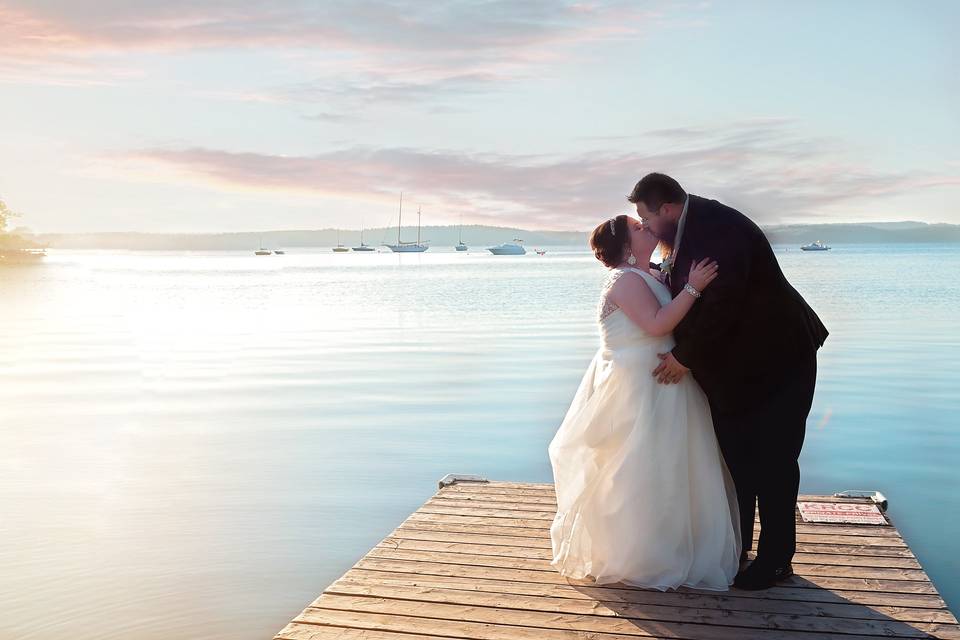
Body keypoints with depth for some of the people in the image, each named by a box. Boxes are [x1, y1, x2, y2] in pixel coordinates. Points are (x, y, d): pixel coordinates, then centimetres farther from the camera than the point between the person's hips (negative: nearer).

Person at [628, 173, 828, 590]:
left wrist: (686, 357, -21)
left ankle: (776, 559, 11)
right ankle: (735, 544, 28)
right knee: (734, 455, 15)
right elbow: (678, 289, 16)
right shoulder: (689, 229, 4)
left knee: (770, 460, -1)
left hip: (776, 359, -9)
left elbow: (722, 303, -30)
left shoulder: (719, 229, -25)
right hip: (733, 363, 10)